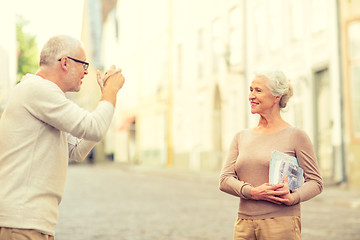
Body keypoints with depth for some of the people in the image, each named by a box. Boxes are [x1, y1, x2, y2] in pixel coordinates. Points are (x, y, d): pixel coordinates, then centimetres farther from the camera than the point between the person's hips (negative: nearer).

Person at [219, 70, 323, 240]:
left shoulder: (295, 135, 0)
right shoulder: (241, 137, 12)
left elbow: (315, 182, 0)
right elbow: (224, 180, 4)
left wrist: (292, 198, -18)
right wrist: (252, 192, -13)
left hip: (281, 224, -4)